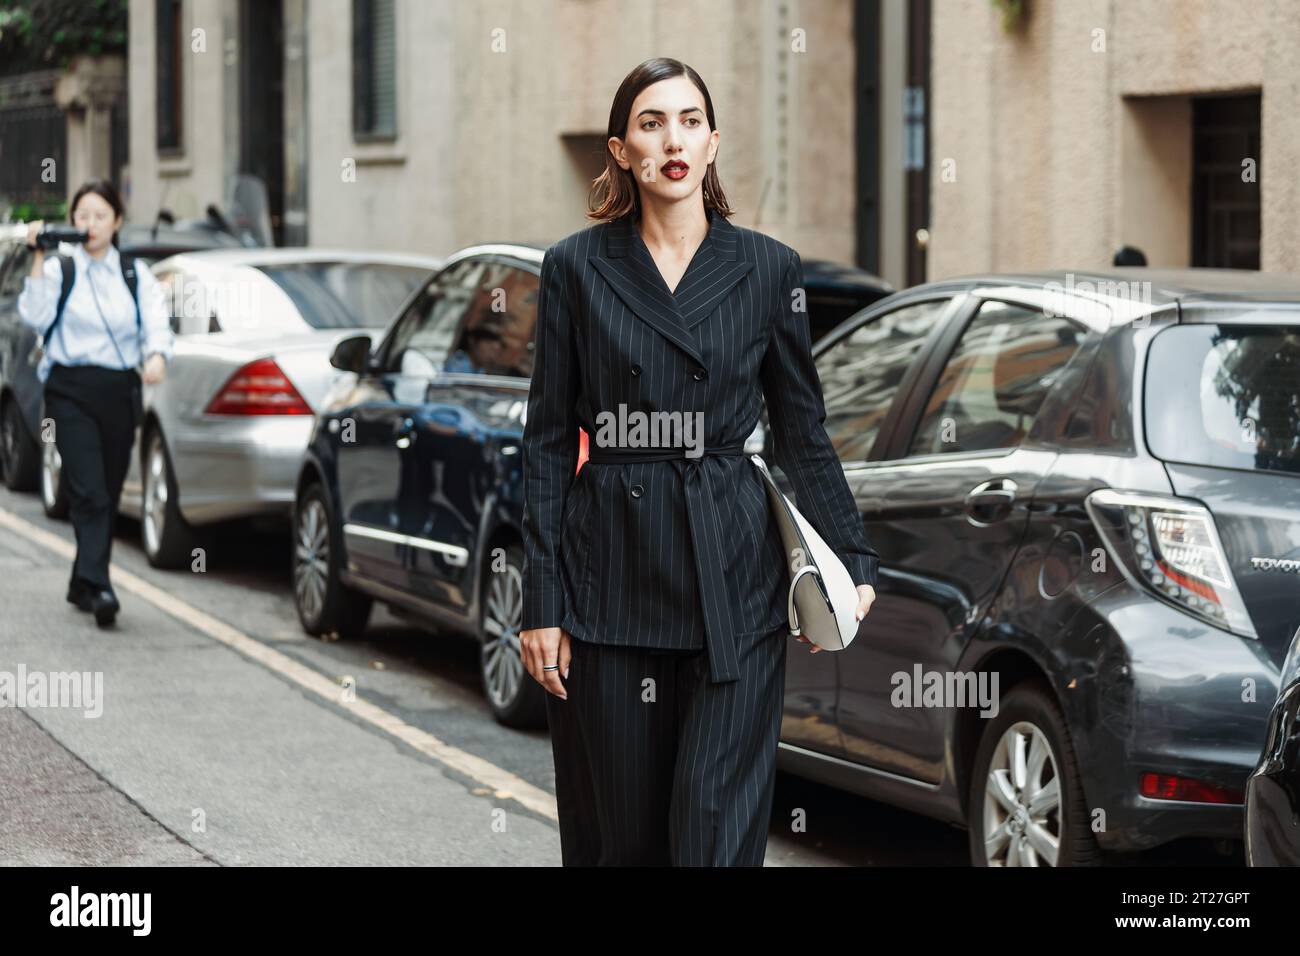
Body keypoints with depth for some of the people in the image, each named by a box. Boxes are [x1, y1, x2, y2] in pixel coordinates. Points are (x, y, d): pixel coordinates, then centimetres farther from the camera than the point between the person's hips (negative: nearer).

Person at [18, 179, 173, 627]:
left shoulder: (136, 274, 12)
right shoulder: (60, 269, 5)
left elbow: (157, 321, -2)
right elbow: (35, 316, -10)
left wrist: (157, 355, -23)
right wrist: (38, 260, -15)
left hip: (120, 392, 3)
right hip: (71, 391, -3)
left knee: (109, 493, 9)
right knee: (89, 493, -16)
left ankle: (82, 585, 23)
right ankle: (98, 587, -25)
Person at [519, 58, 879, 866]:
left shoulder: (769, 269, 5)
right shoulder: (576, 268, 3)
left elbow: (803, 431, 10)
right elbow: (549, 443, 3)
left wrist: (853, 561, -1)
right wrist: (543, 604, -2)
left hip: (734, 576, 0)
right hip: (610, 578, 0)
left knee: (718, 828, -5)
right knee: (617, 832, 6)